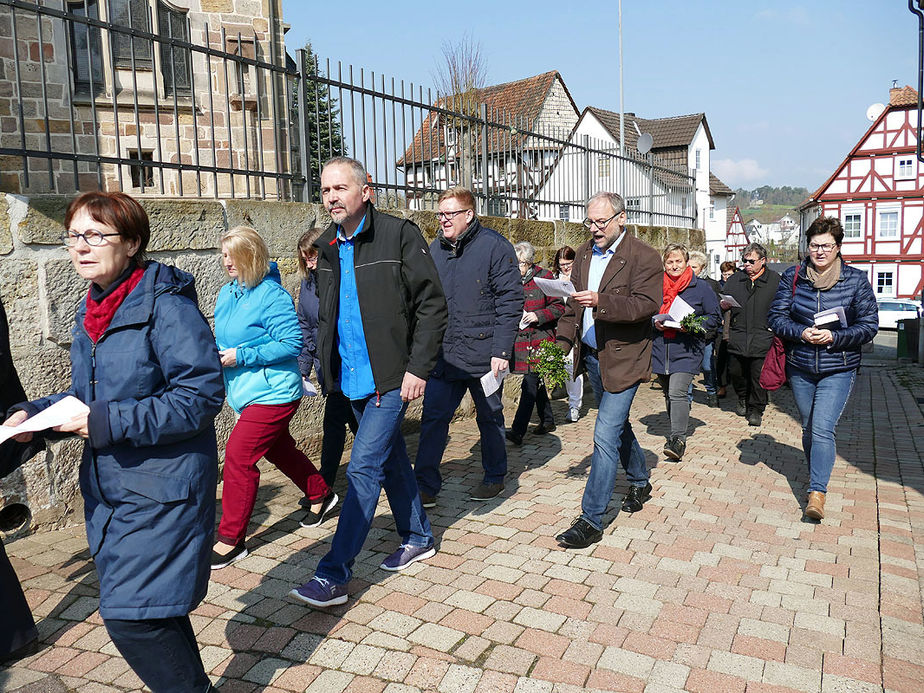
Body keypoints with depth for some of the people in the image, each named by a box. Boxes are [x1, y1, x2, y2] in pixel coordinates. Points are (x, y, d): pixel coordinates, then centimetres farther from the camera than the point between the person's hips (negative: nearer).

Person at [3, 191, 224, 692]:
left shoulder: (165, 304, -16)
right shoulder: (91, 312, 10)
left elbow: (202, 395, -22)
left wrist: (107, 422, -23)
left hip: (161, 491, -8)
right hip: (107, 490, 8)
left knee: (132, 619, -5)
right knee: (154, 614, 19)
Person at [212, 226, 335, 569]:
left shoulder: (272, 295, -17)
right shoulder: (227, 292, 8)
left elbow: (292, 343, -20)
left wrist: (242, 356, -22)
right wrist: (217, 354, 1)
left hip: (273, 393, -9)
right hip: (244, 391, 9)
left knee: (237, 457, -10)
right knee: (279, 449, 21)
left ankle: (230, 540, 3)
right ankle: (320, 495, 43)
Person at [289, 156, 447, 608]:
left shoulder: (399, 236, -10)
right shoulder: (328, 248, 11)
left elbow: (431, 305, -11)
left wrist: (418, 368, -16)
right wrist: (327, 366, 15)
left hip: (391, 377, -7)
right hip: (353, 379, 7)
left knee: (364, 467, -8)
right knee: (391, 459, 17)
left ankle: (333, 575, -1)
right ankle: (417, 538, 35)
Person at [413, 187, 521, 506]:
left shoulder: (494, 246, -8)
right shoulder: (435, 249, 9)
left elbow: (510, 301, -11)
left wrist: (501, 350, -16)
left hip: (483, 354, -4)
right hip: (443, 355, 4)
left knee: (489, 417, 12)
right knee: (433, 417, 1)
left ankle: (494, 477, 30)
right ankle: (426, 486, 9)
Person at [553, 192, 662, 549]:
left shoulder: (644, 257, -11)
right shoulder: (583, 254, 11)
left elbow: (646, 304, -21)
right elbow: (573, 304, 16)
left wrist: (601, 302, -33)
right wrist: (563, 341, 4)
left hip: (623, 358, -7)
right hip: (592, 356, 8)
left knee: (606, 435, -11)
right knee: (618, 425, 21)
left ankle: (591, 519, -4)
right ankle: (640, 483, 44)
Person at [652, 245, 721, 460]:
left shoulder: (701, 288, 1)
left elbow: (714, 317, 3)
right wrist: (655, 322, -4)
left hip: (686, 351, -4)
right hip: (660, 350, 5)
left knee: (677, 393, -17)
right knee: (668, 394, 14)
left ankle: (678, 439, -14)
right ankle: (678, 430, 31)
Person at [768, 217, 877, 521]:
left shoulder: (856, 280, -4)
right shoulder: (792, 277, 0)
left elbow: (869, 325, -4)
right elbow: (777, 317, 0)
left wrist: (833, 337, -19)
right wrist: (802, 333, -18)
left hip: (838, 370, -3)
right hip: (800, 368, 3)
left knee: (823, 429, -14)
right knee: (808, 429, 15)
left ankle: (817, 492, -10)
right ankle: (816, 474, 36)